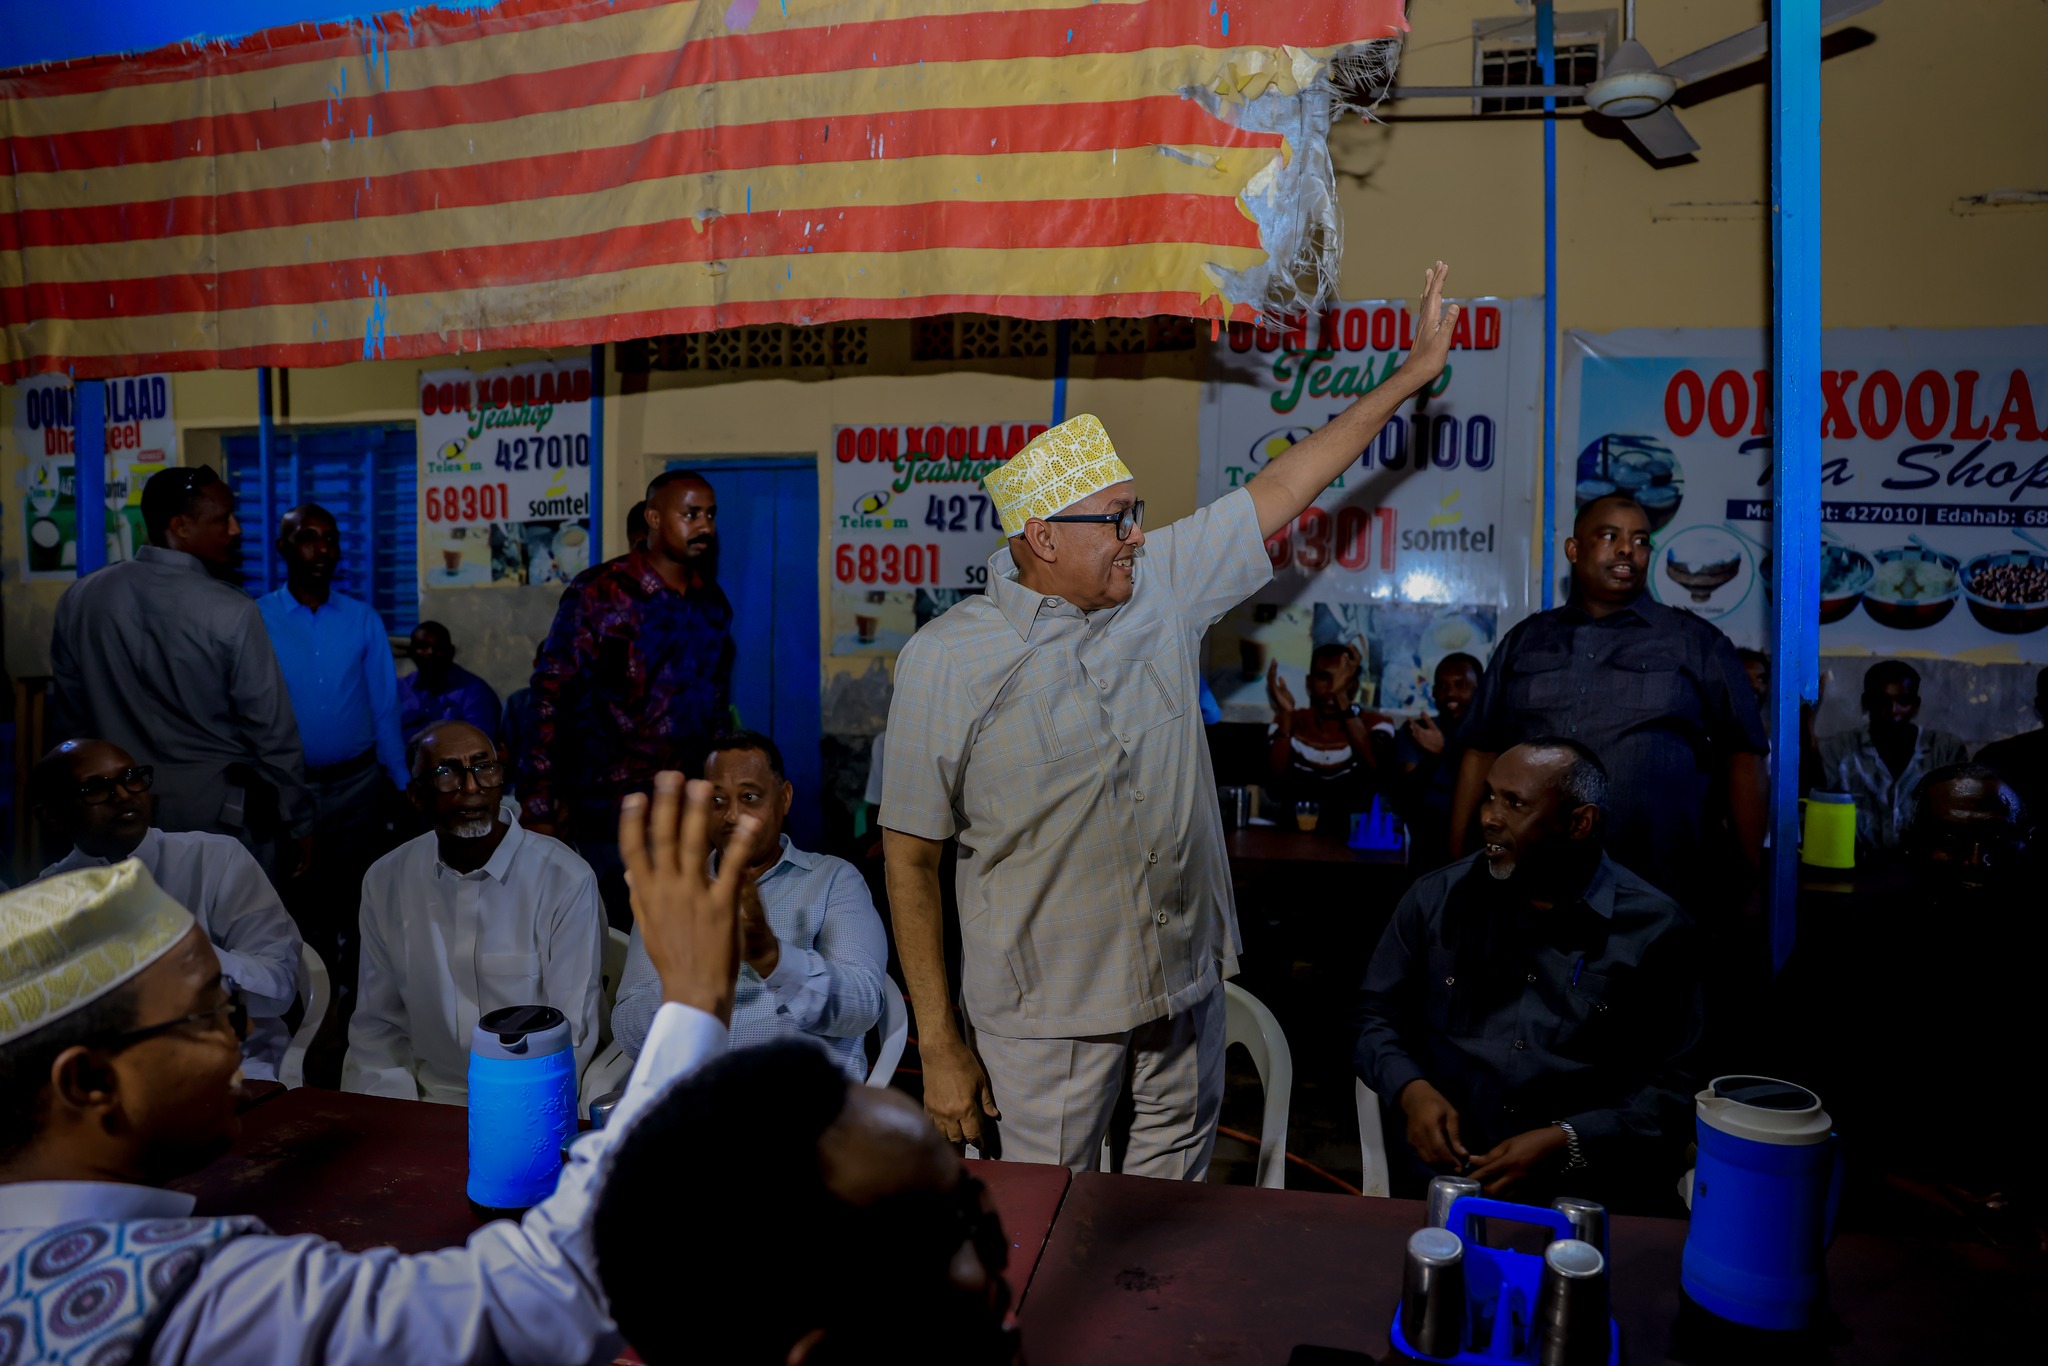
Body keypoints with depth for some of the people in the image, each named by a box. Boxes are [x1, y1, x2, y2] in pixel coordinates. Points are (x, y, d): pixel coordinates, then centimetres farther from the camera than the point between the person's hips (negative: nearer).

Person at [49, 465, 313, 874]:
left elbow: (71, 717, 7)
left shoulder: (79, 599, -3)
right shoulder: (231, 612, -20)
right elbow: (272, 731, -16)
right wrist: (299, 823, -5)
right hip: (221, 816, -5)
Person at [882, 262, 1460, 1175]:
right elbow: (908, 859, -11)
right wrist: (937, 1045, -11)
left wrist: (1408, 377, 12)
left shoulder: (1160, 585, -3)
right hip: (1046, 1011, -5)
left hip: (1186, 977, 5)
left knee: (1177, 1167, 22)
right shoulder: (945, 662, -15)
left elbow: (1278, 495, 8)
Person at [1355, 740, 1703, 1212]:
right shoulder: (1438, 897, 7)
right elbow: (1376, 1016, 15)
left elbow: (1674, 1087, 2)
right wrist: (1411, 1091, -6)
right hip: (1439, 1171, 1)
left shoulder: (1656, 930, 1)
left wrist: (1564, 1142, -12)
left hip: (1590, 1191, -1)